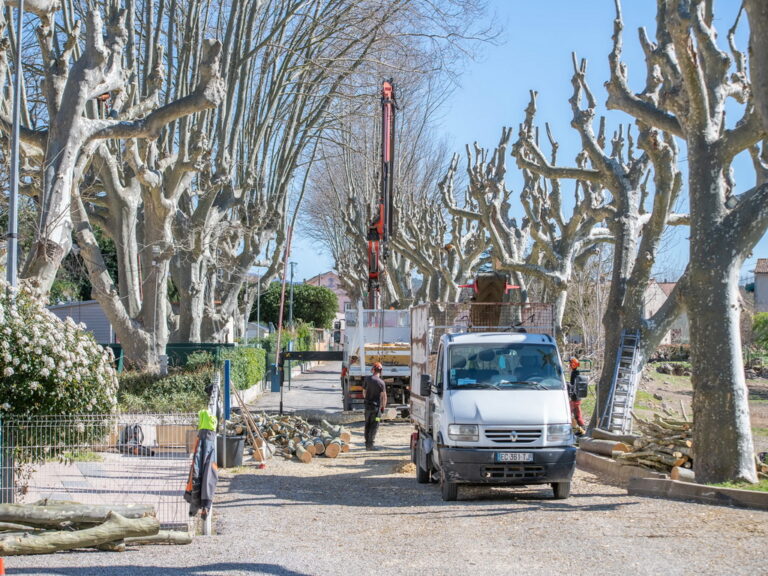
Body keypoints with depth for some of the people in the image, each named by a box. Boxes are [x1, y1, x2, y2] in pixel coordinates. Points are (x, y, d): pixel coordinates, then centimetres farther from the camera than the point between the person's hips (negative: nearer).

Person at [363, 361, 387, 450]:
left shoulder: (367, 379, -1)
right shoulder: (381, 382, -14)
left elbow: (364, 393, 9)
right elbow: (384, 396, -12)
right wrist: (383, 406, 2)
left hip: (367, 405, 4)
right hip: (376, 406, -4)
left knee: (367, 425, 15)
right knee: (374, 426, 1)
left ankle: (367, 444, 19)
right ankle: (370, 444, -2)